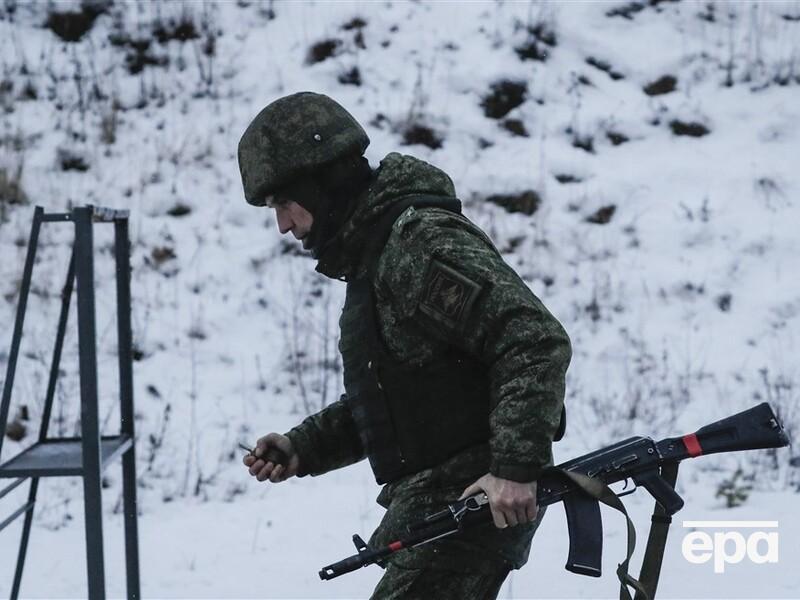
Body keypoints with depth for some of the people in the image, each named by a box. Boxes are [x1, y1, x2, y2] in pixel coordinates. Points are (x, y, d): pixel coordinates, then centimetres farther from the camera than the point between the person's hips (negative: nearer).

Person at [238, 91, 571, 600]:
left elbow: (536, 341, -24)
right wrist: (302, 448, 11)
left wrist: (516, 466, -29)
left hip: (484, 498, -11)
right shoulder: (372, 253, 18)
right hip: (425, 503, 11)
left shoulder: (423, 241, -16)